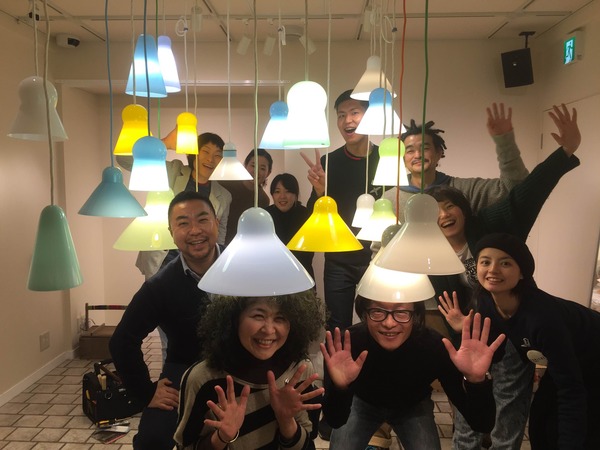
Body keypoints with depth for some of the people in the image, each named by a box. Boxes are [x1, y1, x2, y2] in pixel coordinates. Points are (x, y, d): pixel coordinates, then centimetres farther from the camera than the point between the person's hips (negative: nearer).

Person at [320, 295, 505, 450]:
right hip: (362, 403, 0)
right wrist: (340, 387, -56)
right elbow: (335, 421, -32)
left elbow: (482, 424, -34)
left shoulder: (434, 347, -37)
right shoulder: (348, 343, -38)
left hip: (414, 407, 1)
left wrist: (476, 380, -55)